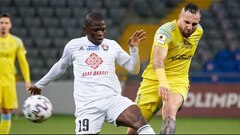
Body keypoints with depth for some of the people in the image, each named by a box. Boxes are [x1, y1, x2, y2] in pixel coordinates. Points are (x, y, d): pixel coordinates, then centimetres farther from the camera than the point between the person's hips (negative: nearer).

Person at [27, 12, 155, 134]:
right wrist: (40, 84, 38)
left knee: (141, 123, -25)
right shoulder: (73, 46, 9)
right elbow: (60, 67, 27)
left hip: (113, 99, 1)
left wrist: (134, 48, -4)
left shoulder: (112, 45, 11)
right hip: (88, 105, -1)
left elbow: (133, 69, 13)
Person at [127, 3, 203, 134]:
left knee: (170, 110, -32)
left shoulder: (198, 31, -1)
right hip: (154, 79, -2)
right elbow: (158, 59, -41)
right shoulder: (166, 31, -23)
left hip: (178, 80, 2)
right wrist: (163, 82, -59)